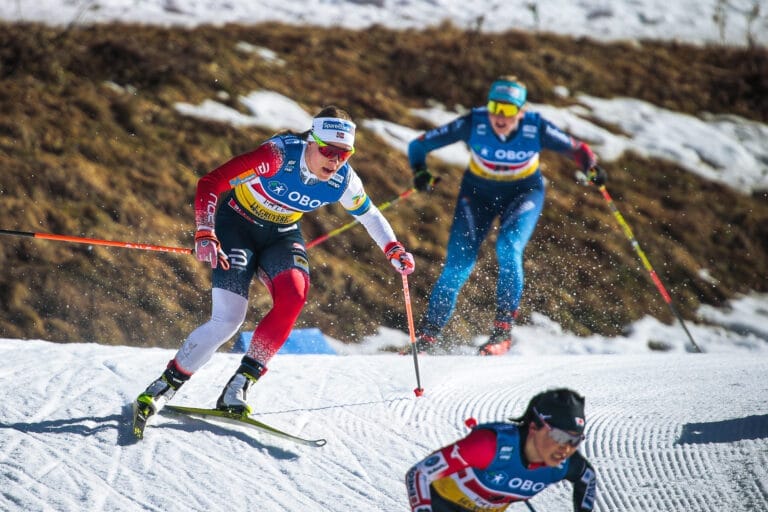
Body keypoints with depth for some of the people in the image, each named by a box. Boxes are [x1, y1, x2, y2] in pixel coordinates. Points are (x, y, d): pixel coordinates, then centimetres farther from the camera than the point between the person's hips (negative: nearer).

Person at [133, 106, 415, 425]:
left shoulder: (343, 181, -15)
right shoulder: (278, 156, -31)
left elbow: (369, 214, 8)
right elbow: (210, 183, -29)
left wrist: (394, 250, -3)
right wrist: (205, 234, -40)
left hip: (283, 235, 4)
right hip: (237, 225, -4)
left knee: (294, 295, -27)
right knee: (227, 320, -19)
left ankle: (240, 386, -18)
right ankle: (163, 387, -3)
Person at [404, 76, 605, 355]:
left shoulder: (536, 127, -25)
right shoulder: (473, 124, -25)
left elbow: (576, 148, -11)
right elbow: (419, 145, -16)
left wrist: (592, 168, -31)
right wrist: (420, 172, -34)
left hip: (523, 193, -1)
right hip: (478, 193, 1)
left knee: (508, 249, -26)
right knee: (458, 264, -10)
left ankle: (503, 329, -15)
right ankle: (429, 334, 4)